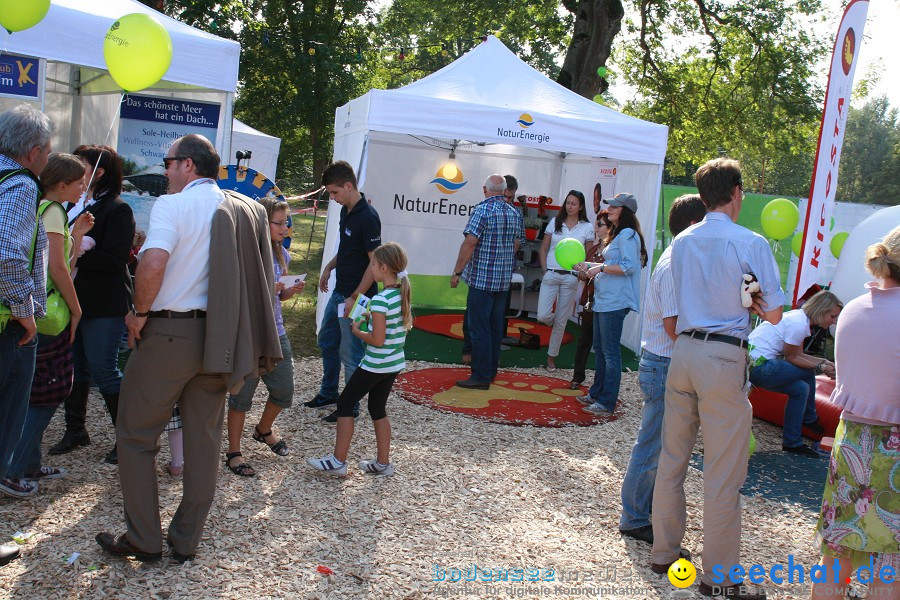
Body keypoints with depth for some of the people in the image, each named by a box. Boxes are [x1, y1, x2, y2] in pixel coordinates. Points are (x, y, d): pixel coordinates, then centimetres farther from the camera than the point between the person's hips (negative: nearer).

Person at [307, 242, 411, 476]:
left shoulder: (380, 300, -22)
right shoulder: (402, 294, 3)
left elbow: (377, 339, -24)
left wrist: (357, 330, -7)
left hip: (375, 364, -8)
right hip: (395, 364, 8)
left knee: (345, 404, 4)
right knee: (377, 409, 19)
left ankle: (338, 461, 8)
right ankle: (382, 463, 23)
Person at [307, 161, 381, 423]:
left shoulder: (367, 218, -21)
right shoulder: (345, 210, 7)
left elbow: (375, 262, -21)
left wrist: (355, 298, -21)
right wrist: (329, 267, 14)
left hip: (355, 296, -10)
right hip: (339, 292, 10)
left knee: (349, 352, 1)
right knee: (327, 342, 22)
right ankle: (328, 393, 38)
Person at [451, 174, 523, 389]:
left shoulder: (482, 210, -13)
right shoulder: (515, 214, 9)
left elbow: (469, 243, -19)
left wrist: (457, 272, -13)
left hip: (481, 278, -7)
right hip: (504, 279, 7)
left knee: (479, 328, -3)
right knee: (495, 327, 15)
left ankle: (481, 377, -1)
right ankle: (491, 370, 23)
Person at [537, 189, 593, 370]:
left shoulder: (587, 228, 1)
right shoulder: (554, 223, 5)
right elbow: (543, 249, 8)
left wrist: (581, 275, -7)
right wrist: (545, 270, -2)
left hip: (571, 278, -1)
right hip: (551, 274, 1)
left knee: (561, 321, 5)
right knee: (543, 316, -10)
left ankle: (552, 356, 20)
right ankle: (556, 321, 27)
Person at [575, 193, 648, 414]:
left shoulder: (628, 234, -12)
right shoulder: (617, 234, 19)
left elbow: (629, 267, -21)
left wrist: (601, 268, -17)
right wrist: (590, 266, 18)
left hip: (615, 302, -10)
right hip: (604, 299, 11)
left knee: (610, 352, -5)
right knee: (600, 349, 17)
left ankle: (607, 402, 0)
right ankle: (597, 393, 28)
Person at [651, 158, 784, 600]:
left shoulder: (681, 242, 8)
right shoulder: (751, 244, -9)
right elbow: (773, 314, -6)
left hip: (683, 351, 6)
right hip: (724, 359, -6)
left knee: (672, 459, 15)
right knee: (723, 474, 2)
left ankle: (663, 551, 27)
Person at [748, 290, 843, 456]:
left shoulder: (799, 316, 13)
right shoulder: (799, 324, -18)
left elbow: (799, 354, 16)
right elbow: (791, 358, -10)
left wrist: (824, 362, 6)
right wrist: (820, 367, -4)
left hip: (753, 361, 10)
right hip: (759, 367, -10)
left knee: (800, 388, 12)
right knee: (808, 372, -5)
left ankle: (792, 442, 20)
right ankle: (809, 419, 13)